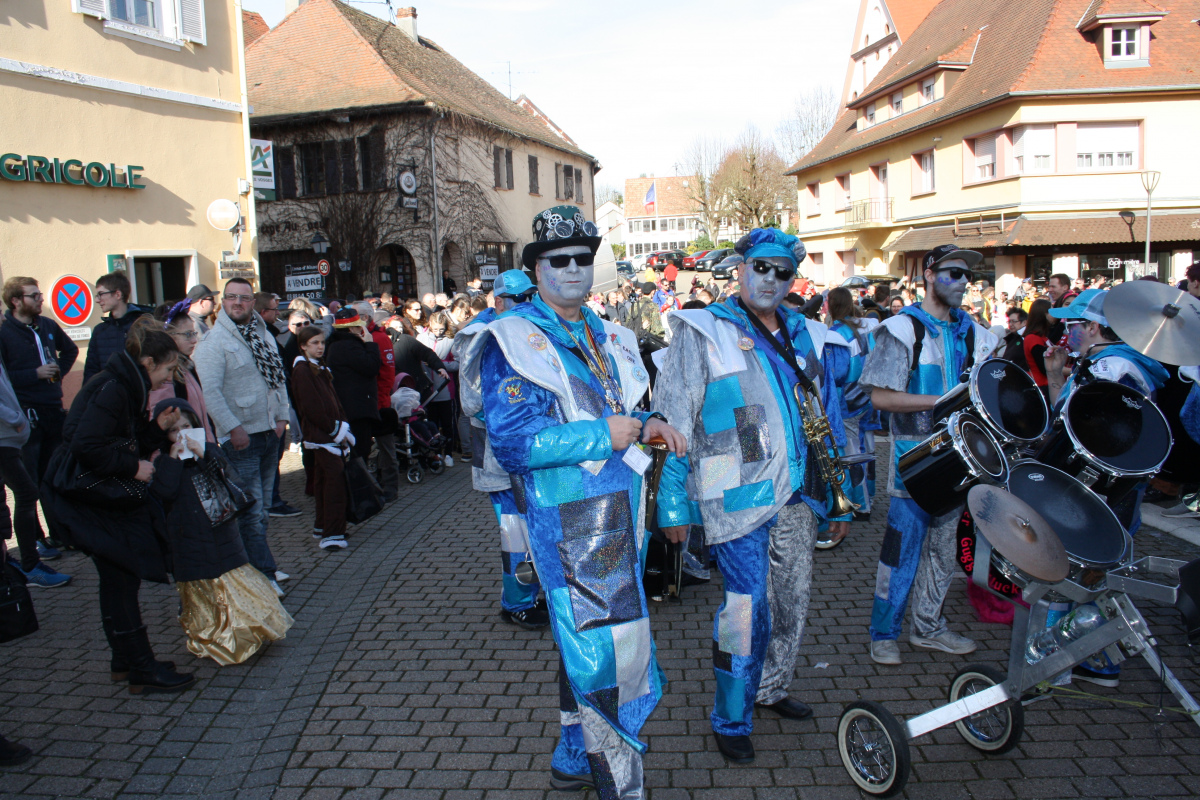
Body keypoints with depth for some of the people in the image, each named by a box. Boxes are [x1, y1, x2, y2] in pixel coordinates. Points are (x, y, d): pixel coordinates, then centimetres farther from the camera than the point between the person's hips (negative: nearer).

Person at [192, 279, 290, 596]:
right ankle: (264, 576, 2)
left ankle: (257, 564, 26)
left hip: (270, 432, 7)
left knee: (261, 508, 15)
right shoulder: (213, 341, -10)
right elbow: (209, 391, -17)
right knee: (252, 511, -4)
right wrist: (233, 429, -19)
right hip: (240, 438, -7)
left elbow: (278, 377, 17)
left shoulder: (264, 335, 13)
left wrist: (281, 417, 7)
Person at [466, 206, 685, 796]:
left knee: (585, 645, 20)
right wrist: (603, 434, -19)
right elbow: (512, 441, -20)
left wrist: (645, 423, 4)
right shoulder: (513, 340, -11)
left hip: (618, 511, 8)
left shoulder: (608, 338, 16)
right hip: (567, 520, -8)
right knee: (609, 651, -6)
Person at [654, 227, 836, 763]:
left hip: (796, 493, 6)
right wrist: (673, 505, -10)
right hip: (739, 494, -6)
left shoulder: (806, 336, 13)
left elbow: (827, 412, 22)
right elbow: (672, 424, -7)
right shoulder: (703, 333, -5)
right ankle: (731, 721, 13)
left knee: (792, 598, 16)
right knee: (748, 607, -7)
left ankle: (771, 690, 38)